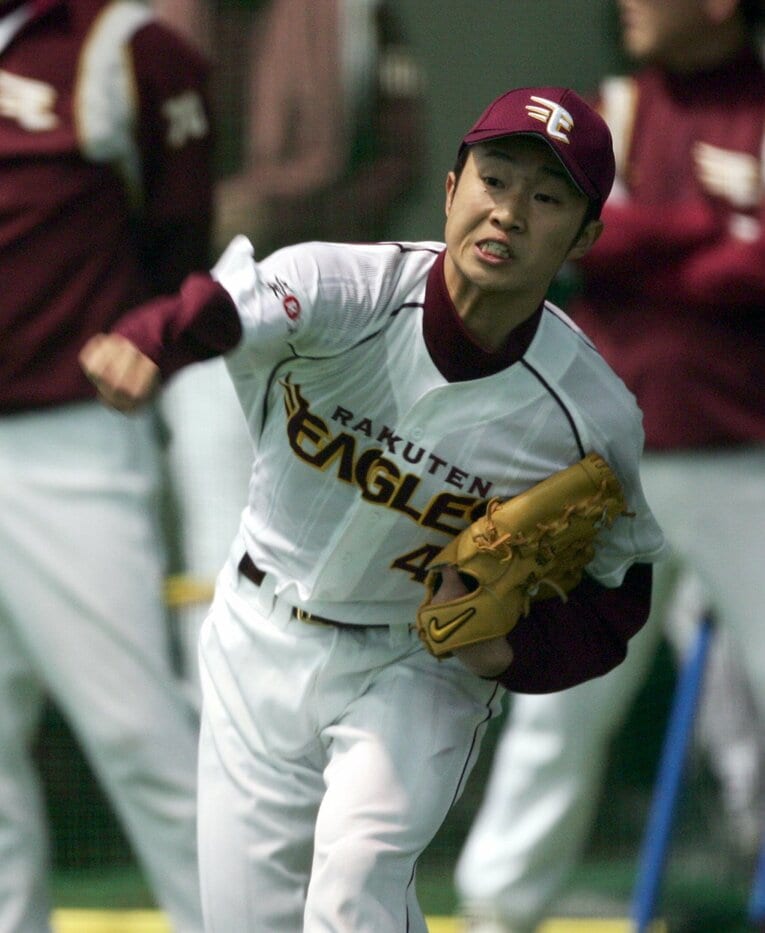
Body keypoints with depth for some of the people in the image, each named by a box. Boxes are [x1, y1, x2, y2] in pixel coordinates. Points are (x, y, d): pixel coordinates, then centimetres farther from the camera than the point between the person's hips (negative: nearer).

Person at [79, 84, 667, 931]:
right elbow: (226, 307, -43)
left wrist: (516, 646, -24)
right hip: (260, 643, 2)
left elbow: (616, 590, -3)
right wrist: (145, 343, -67)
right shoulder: (347, 290, -22)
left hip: (419, 673, -2)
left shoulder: (592, 417, -18)